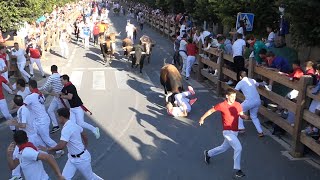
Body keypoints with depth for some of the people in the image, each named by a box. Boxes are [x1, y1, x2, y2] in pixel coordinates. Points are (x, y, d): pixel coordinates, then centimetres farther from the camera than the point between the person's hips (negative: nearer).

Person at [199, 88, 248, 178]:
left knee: (224, 148, 22)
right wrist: (202, 118, 7)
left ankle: (208, 154, 45)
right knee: (238, 148, -20)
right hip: (227, 131, -6)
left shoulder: (238, 105, 0)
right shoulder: (221, 105, -12)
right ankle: (237, 170, -10)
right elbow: (211, 110, 1)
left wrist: (245, 116, -15)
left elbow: (241, 115, 9)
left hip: (235, 132, 6)